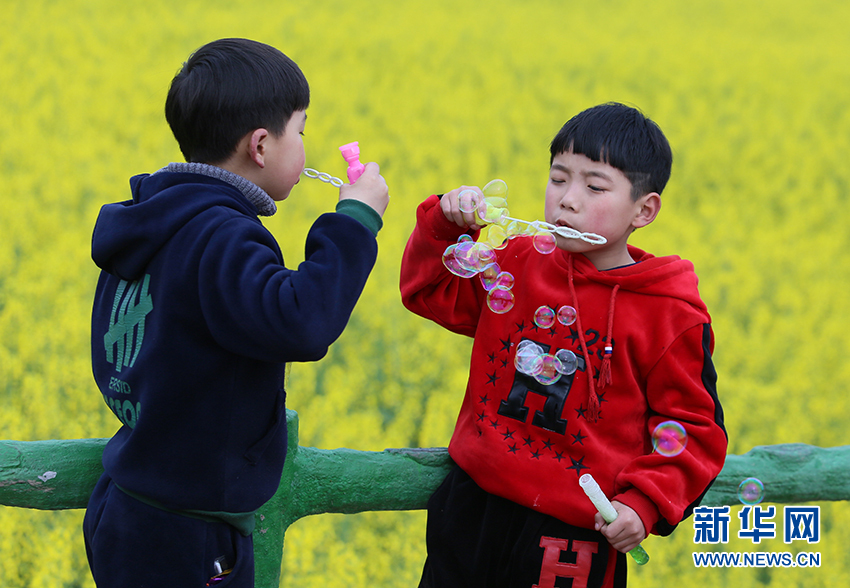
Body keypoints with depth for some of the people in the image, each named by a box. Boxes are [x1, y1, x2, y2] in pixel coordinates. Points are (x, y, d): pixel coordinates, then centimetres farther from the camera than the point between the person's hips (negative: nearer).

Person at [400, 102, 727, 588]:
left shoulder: (672, 317, -8)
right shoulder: (518, 266, 5)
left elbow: (694, 429, -3)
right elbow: (429, 291, 19)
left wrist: (645, 504, -16)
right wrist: (447, 225, 2)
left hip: (573, 534, -4)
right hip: (470, 511, 5)